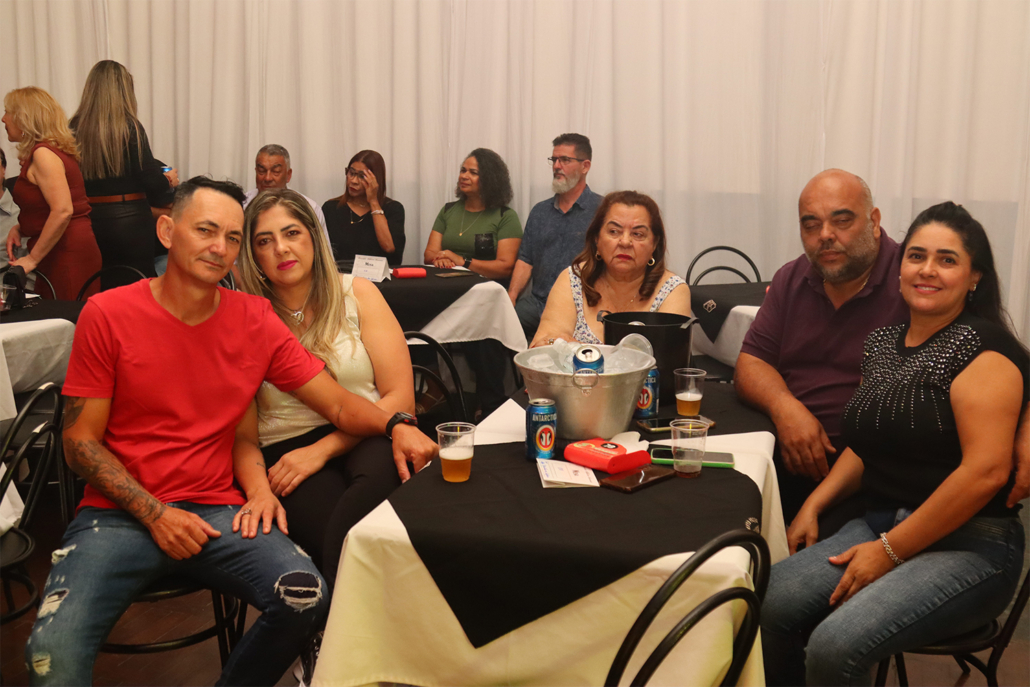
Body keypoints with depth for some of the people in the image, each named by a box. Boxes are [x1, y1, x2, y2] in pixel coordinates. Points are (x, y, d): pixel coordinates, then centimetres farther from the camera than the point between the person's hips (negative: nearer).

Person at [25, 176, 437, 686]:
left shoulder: (255, 320, 3)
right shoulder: (107, 315, -2)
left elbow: (338, 404, 2)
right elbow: (80, 443, -1)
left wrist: (395, 425, -19)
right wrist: (155, 515, -12)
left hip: (218, 510, 2)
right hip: (120, 513, -2)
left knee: (307, 599, -22)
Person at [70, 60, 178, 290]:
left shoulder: (74, 128, 1)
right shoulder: (129, 127, -9)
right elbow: (150, 181, -12)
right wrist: (169, 179, 9)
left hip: (89, 219, 4)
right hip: (129, 219, -4)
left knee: (100, 293, 12)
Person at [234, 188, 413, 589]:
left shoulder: (356, 294, 9)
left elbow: (400, 398, 1)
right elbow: (243, 435, 6)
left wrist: (323, 449, -11)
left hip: (365, 439, 1)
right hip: (286, 450, -1)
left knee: (378, 474, -36)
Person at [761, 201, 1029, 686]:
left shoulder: (983, 352, -11)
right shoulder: (883, 343, 12)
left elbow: (987, 470, -20)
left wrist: (891, 551, -17)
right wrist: (814, 505, 5)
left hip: (968, 548, -6)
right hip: (881, 524, 6)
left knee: (836, 646, -26)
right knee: (768, 602, -16)